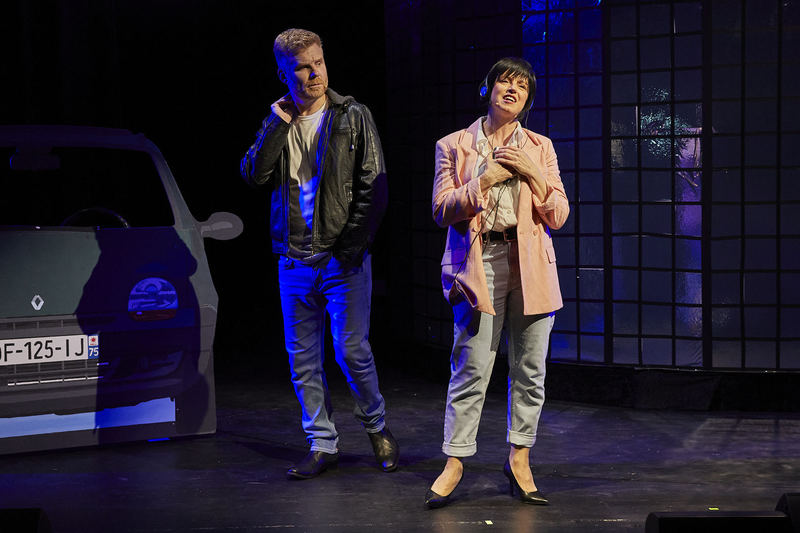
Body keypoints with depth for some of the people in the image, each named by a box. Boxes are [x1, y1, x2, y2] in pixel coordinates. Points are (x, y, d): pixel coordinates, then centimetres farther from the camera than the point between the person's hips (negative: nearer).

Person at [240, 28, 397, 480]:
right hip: (294, 258, 4)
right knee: (303, 358, 6)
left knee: (352, 350, -4)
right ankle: (323, 446, 16)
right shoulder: (278, 124, 11)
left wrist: (353, 246, -10)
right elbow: (254, 175, -2)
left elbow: (374, 186, -4)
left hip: (342, 257, -4)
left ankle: (377, 427, 19)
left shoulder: (353, 117, 0)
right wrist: (279, 125, -7)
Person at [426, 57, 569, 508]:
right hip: (479, 263, -2)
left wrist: (531, 173, -5)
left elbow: (558, 216, 7)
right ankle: (455, 462, 2)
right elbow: (443, 209, 0)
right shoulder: (454, 146, 9)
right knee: (472, 367, -7)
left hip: (530, 265, 3)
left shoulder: (540, 148, 14)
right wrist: (486, 178, -8)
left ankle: (519, 458, 14)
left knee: (530, 366, 3)